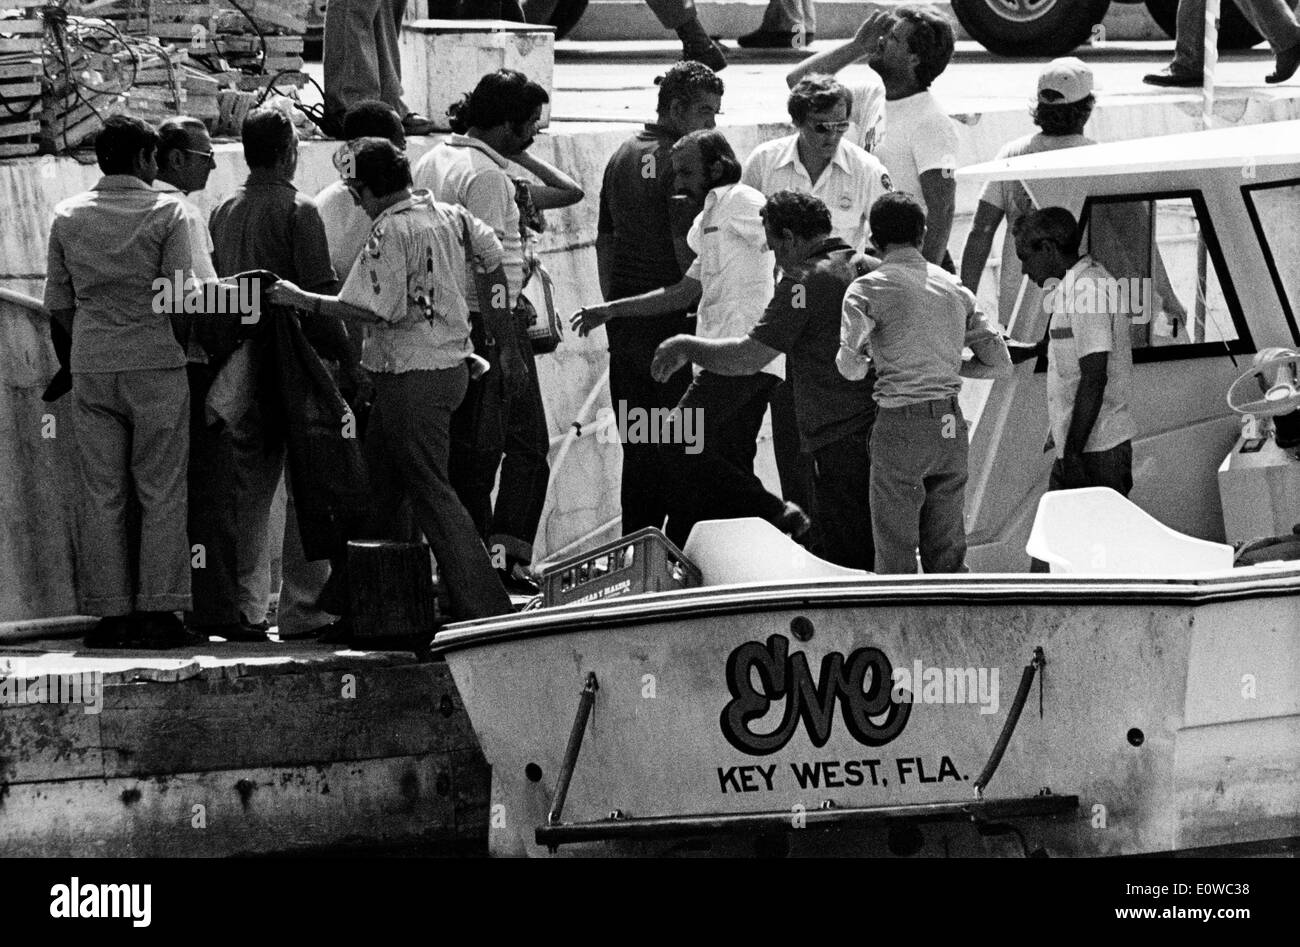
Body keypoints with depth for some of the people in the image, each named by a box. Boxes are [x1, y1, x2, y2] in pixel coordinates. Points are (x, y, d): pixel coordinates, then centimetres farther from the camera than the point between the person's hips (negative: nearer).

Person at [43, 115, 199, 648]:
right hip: (157, 364, -3)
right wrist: (179, 345, 6)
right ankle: (158, 611, -3)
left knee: (101, 495, 5)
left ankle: (110, 612, 3)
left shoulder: (68, 217, 6)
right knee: (162, 493, 1)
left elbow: (58, 304, 7)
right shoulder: (165, 212, -5)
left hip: (90, 366, 3)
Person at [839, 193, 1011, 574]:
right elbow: (1000, 363, 11)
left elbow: (850, 367, -15)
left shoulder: (868, 289, -3)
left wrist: (864, 361, 8)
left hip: (901, 425, -5)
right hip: (951, 425, 5)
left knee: (895, 558, 0)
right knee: (948, 556, 12)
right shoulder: (956, 289, 12)